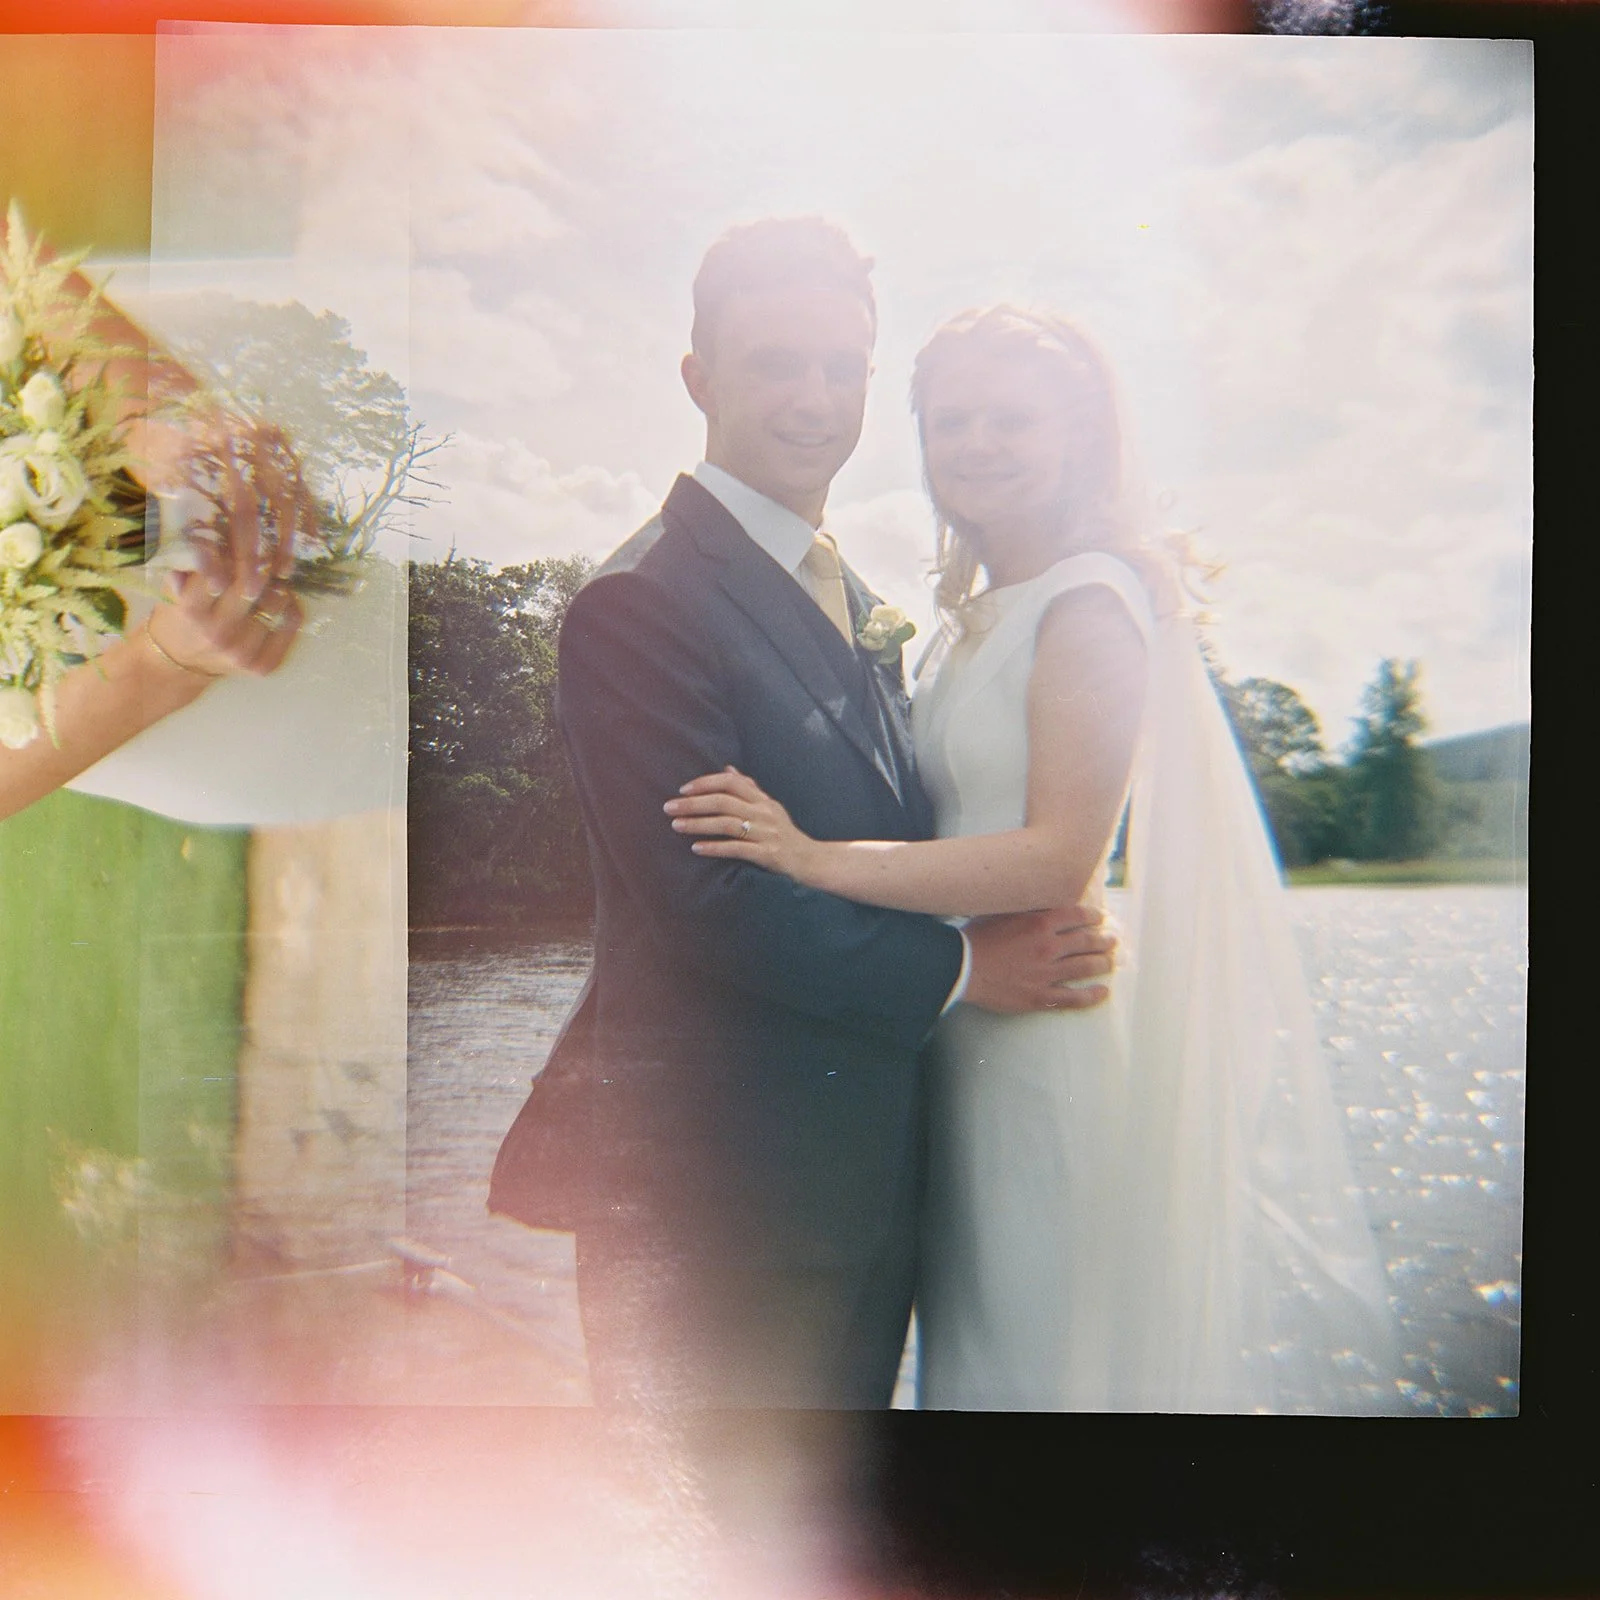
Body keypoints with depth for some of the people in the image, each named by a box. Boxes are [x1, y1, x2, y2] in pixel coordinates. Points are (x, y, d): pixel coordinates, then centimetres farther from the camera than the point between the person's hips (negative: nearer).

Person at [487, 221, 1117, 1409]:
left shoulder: (855, 598, 13)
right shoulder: (640, 603, -15)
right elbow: (702, 899, -23)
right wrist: (962, 968, -14)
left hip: (869, 1178, 8)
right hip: (719, 1195, -8)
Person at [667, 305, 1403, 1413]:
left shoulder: (1090, 601, -13)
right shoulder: (979, 616, 13)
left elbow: (1062, 856, -22)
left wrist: (815, 857, -24)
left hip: (1058, 1040, -8)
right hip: (974, 1039, 8)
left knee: (1054, 1352, 6)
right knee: (987, 1349, 19)